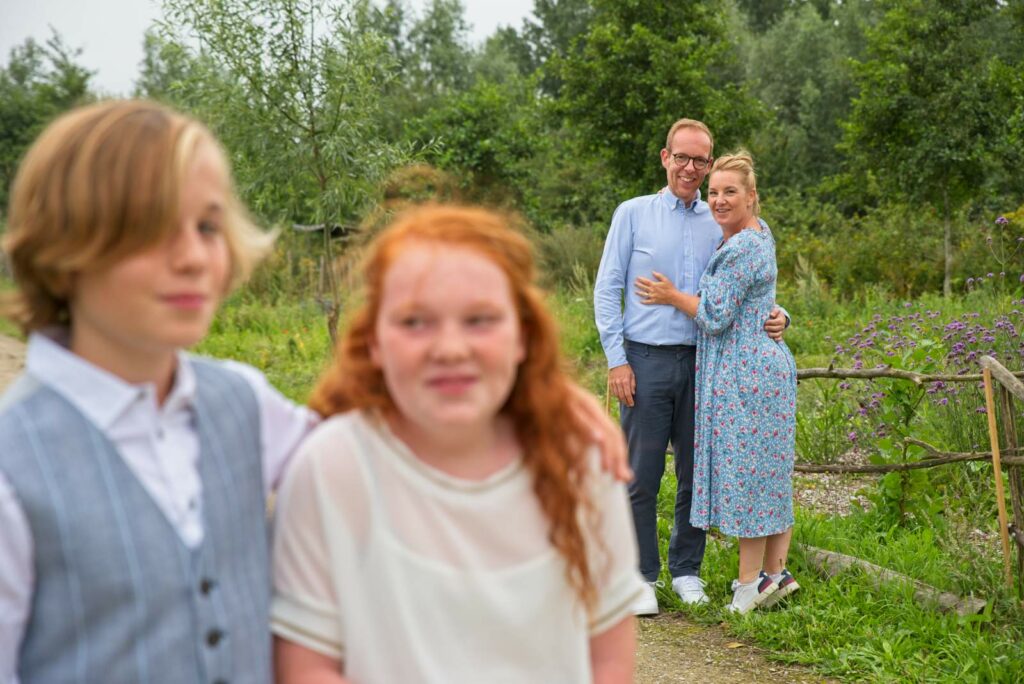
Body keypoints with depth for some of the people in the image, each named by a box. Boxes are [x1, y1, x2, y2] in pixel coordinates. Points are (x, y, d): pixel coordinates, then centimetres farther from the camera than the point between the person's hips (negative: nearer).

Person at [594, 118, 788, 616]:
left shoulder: (721, 224, 11)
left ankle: (686, 571, 21)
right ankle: (640, 577, 9)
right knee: (642, 475, -1)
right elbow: (607, 290, 1)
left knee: (697, 473, 8)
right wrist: (617, 361, -7)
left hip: (703, 362, 3)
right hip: (646, 360, -3)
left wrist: (775, 317, -7)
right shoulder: (633, 214, 4)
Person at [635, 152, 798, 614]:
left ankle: (750, 582, 5)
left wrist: (671, 297, -2)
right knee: (770, 471, 12)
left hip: (744, 371, -10)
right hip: (766, 364, 10)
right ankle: (776, 572, 19)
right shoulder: (757, 234, 13)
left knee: (745, 471, -3)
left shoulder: (741, 250, -18)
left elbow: (716, 317, -16)